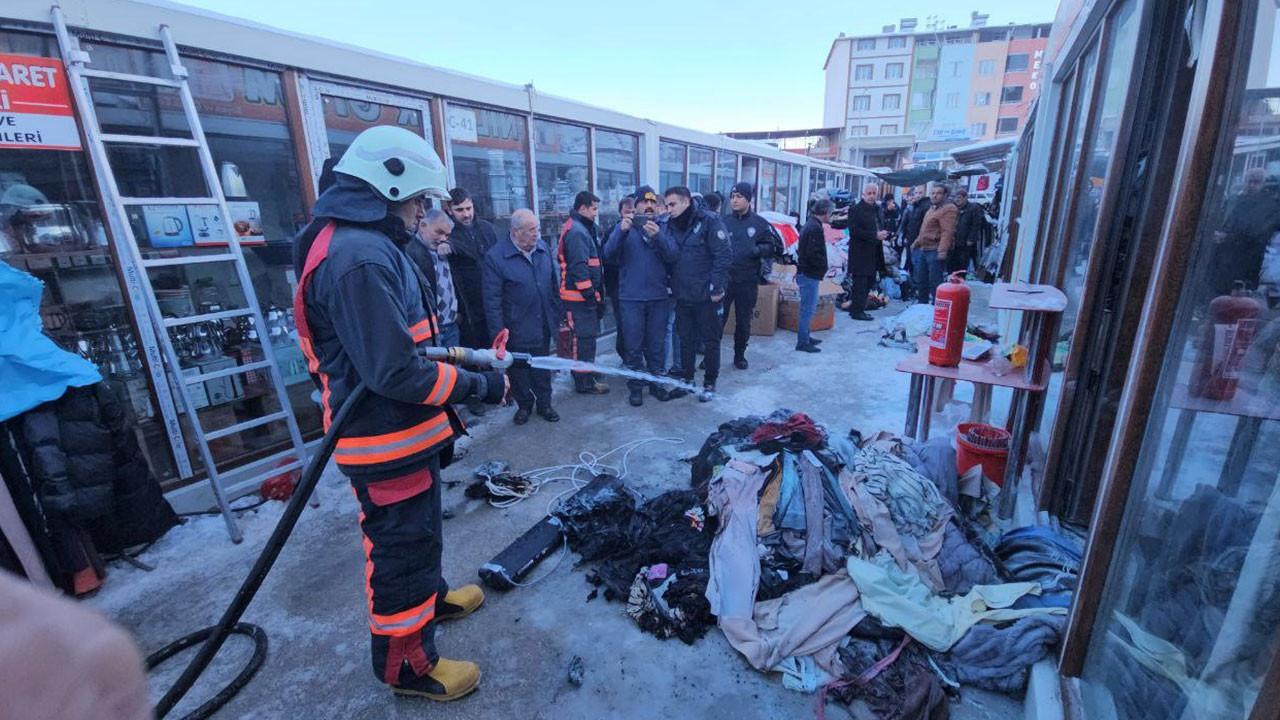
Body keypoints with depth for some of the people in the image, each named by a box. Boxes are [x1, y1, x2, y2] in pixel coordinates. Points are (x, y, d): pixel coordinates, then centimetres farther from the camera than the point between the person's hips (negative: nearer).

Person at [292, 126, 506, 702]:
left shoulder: (362, 243, 10)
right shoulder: (360, 258, -26)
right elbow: (397, 373, -29)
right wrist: (482, 386, -20)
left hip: (401, 434, 10)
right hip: (387, 443, -10)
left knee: (416, 530, 28)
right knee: (403, 545, 8)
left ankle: (429, 597, 52)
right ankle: (406, 663, 31)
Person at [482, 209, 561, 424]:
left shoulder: (543, 248, 2)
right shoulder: (496, 257, -14)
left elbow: (554, 285, 11)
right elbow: (492, 299, -13)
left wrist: (557, 316, 10)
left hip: (543, 326, 4)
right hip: (516, 331, -4)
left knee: (542, 368, 16)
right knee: (518, 370, 13)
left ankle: (544, 404, 33)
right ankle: (524, 405, 33)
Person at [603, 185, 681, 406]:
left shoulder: (663, 228, 6)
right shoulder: (624, 226, 4)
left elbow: (674, 256, -9)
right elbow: (609, 254, -10)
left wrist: (657, 236, -26)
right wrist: (621, 232, -27)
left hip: (659, 297, 1)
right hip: (631, 298, -1)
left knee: (656, 346, 12)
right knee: (633, 346, 5)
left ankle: (656, 382, 26)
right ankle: (636, 386, 18)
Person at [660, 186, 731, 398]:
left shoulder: (709, 220, -11)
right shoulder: (668, 225, 7)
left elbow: (724, 255, -15)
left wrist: (717, 287, -17)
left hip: (706, 295, -5)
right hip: (682, 295, 5)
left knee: (710, 340, 7)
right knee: (686, 339, 15)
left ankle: (710, 382, 21)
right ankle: (687, 378, 30)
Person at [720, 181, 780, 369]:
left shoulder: (759, 223, 2)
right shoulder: (724, 222, 4)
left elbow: (771, 246, 5)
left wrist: (757, 250, -16)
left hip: (748, 281, 1)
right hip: (724, 279, 0)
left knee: (743, 321, 12)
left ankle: (740, 355, 27)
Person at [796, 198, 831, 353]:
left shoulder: (809, 224, 14)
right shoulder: (815, 228, -18)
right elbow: (814, 254, -25)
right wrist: (823, 267, -9)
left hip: (805, 272, 10)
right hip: (810, 274, -10)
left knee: (808, 308, 17)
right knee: (808, 308, -5)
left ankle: (805, 337, 27)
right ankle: (802, 342, 0)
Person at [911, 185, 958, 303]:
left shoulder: (948, 209, -10)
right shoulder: (931, 208, 20)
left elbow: (948, 232, -20)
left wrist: (943, 250, -30)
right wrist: (916, 242, 24)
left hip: (935, 251, -9)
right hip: (922, 249, 9)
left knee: (935, 282, -8)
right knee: (920, 280, 14)